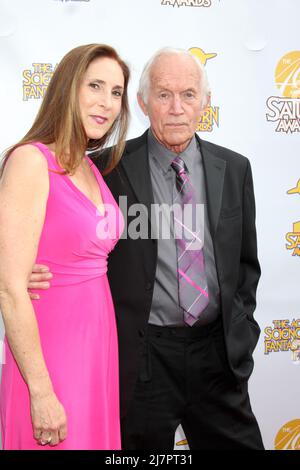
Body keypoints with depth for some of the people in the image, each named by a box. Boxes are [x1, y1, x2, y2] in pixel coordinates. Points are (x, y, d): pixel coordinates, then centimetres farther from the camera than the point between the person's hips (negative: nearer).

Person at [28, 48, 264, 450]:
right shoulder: (109, 167, -7)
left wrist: (240, 333, 7)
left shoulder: (234, 169, 4)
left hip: (218, 352, 3)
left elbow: (246, 261, 12)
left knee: (239, 441, 15)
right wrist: (35, 273, -19)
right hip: (141, 355, -3)